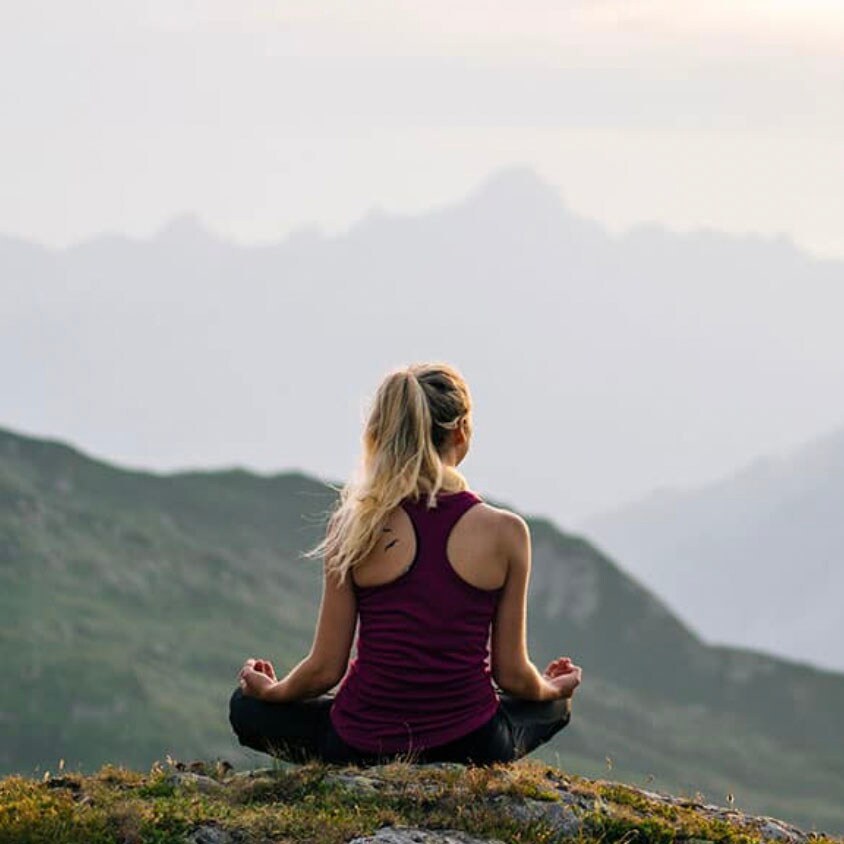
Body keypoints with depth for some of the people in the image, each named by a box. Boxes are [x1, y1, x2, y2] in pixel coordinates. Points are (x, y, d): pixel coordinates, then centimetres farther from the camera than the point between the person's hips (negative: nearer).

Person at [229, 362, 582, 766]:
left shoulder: (355, 527, -9)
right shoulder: (505, 532, -10)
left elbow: (325, 669, -4)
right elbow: (512, 675, -1)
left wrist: (270, 690, 19)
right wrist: (553, 689, 23)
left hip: (361, 749, -1)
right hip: (470, 749, 1)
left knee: (247, 707, 28)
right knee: (552, 705, 35)